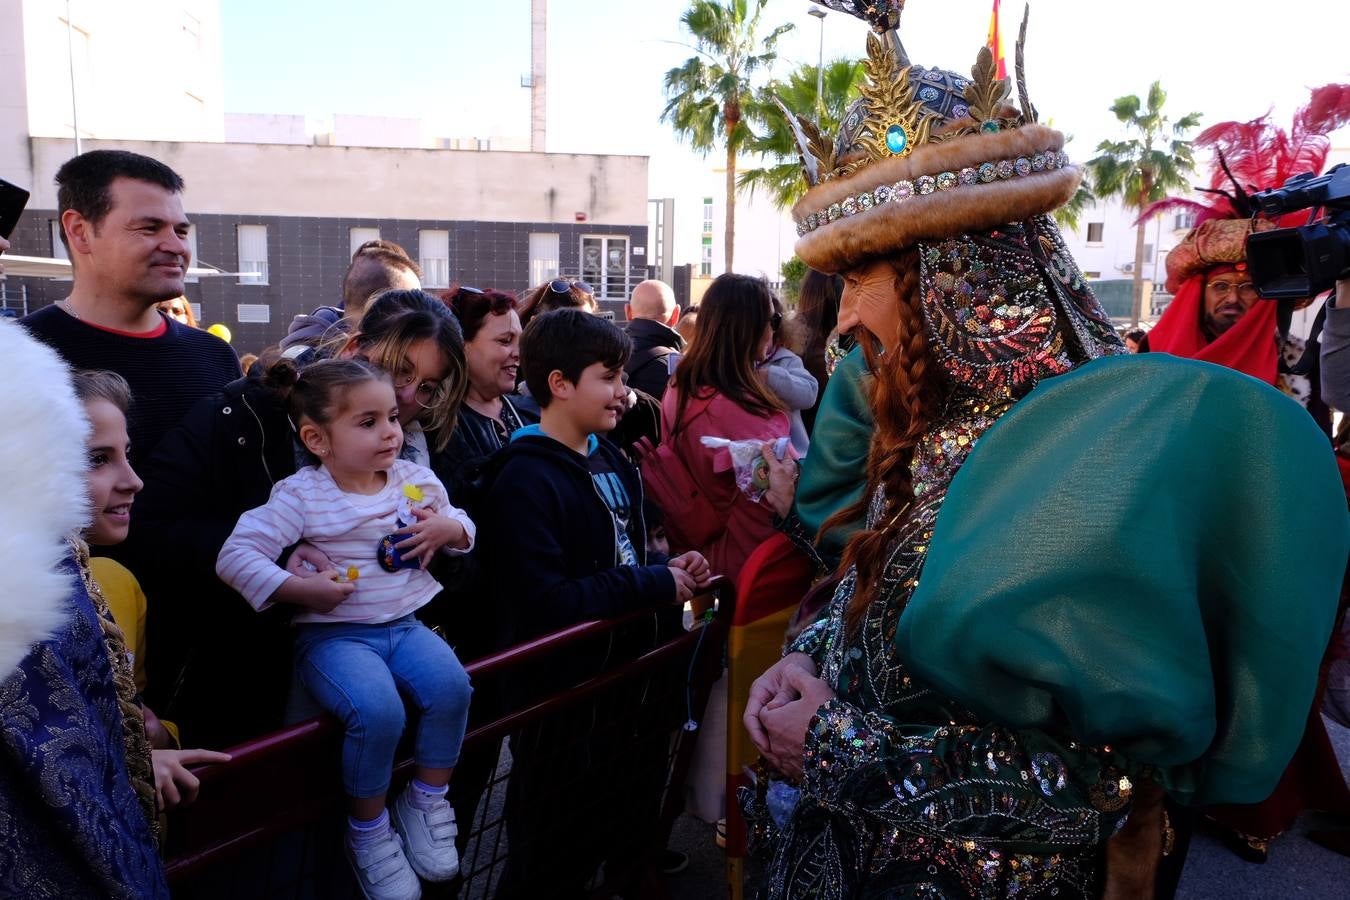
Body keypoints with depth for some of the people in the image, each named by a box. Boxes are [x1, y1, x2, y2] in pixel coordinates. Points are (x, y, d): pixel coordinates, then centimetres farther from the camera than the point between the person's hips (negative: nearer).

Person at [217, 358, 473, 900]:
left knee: (450, 684, -24)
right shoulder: (301, 495, -8)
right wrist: (299, 589, -22)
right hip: (333, 634, -4)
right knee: (378, 711, -29)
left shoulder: (416, 480, 7)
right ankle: (368, 831, 0)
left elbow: (461, 526, 20)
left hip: (403, 625, 5)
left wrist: (449, 528, -4)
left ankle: (428, 801, 4)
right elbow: (236, 555, -12)